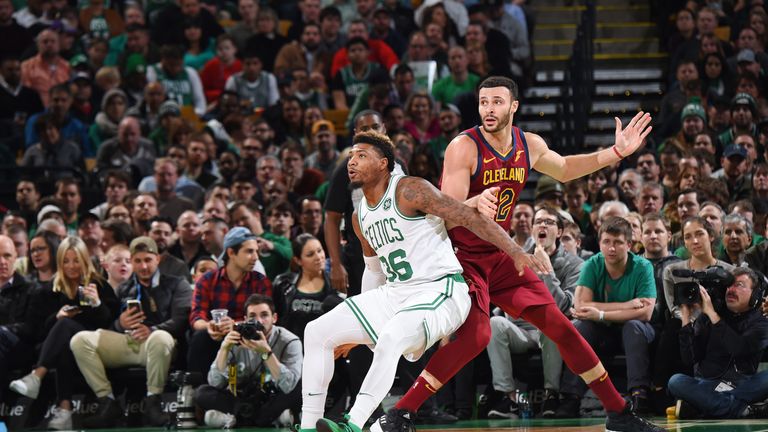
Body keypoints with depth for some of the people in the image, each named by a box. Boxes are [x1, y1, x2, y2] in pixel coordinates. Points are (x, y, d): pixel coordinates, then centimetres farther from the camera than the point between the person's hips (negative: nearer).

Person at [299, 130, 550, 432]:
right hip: (394, 294, 9)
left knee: (390, 340, -36)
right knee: (317, 332, 0)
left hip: (440, 291, -9)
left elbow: (469, 217, -17)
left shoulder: (409, 191, -12)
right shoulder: (360, 218, 13)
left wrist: (516, 253, -26)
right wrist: (359, 327, 30)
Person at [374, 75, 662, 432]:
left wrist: (617, 153, 14)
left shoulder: (530, 146, 0)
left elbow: (564, 170, 23)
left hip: (501, 255, 6)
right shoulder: (463, 148, -19)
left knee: (559, 325, 5)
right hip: (463, 257, -6)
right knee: (476, 334, -28)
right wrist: (476, 203, -47)